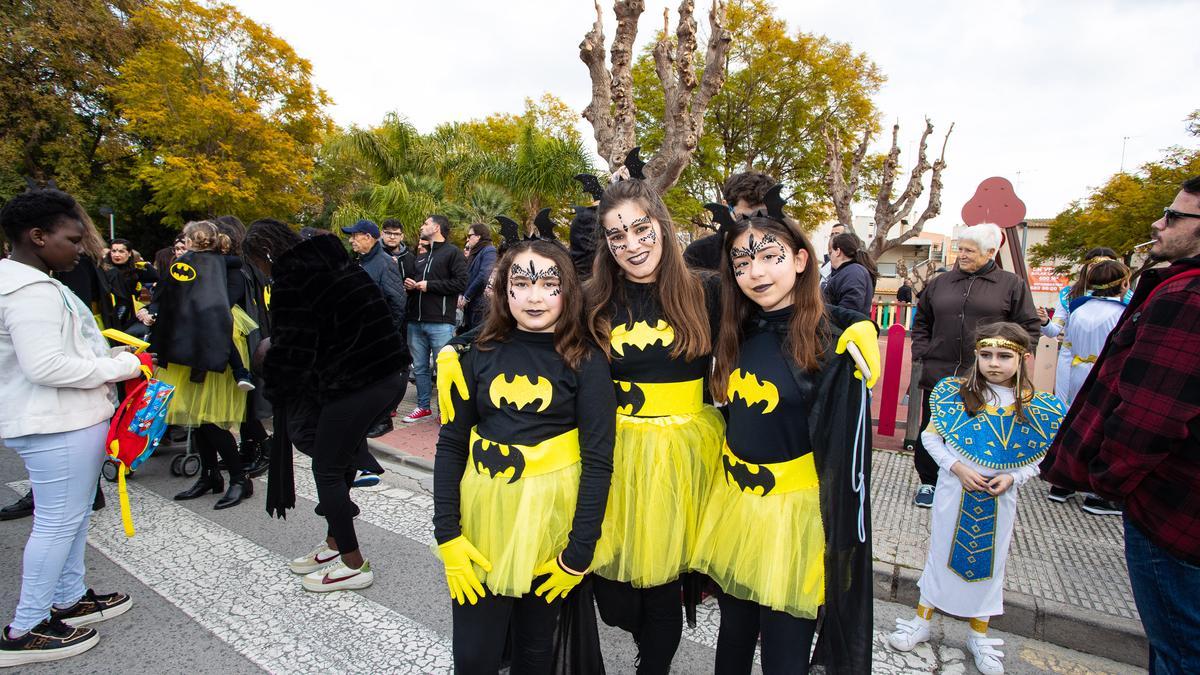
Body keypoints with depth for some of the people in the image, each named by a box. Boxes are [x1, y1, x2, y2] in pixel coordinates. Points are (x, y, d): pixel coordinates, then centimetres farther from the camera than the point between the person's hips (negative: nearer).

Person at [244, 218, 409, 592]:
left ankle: (354, 565, 17)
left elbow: (293, 352, -11)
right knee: (339, 459, 21)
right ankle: (336, 542, 37)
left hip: (356, 381, -9)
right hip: (389, 368, 9)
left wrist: (274, 387, 9)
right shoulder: (331, 259, 16)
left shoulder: (289, 281, -11)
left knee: (326, 469, 5)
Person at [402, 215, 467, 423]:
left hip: (440, 322, -8)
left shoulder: (453, 253, -3)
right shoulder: (421, 255, 22)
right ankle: (423, 406, 25)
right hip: (415, 321, 8)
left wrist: (429, 285, -12)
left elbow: (461, 283, -14)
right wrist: (410, 284, 9)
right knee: (420, 367, 14)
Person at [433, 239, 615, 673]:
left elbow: (598, 462, -9)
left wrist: (579, 554, -10)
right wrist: (447, 536, -4)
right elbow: (451, 446, 2)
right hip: (482, 519, 2)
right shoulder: (482, 356, 0)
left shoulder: (586, 363, -7)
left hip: (548, 522, -1)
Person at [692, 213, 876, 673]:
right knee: (733, 638, 22)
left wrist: (843, 537, -12)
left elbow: (848, 447, -14)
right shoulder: (739, 333, 2)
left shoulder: (834, 340, -15)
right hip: (731, 500, 5)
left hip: (794, 511, -5)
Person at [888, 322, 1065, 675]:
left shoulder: (1035, 406, -6)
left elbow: (1041, 457, 3)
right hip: (955, 491, -1)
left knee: (989, 564, 15)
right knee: (941, 554, 12)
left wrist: (1012, 478, -14)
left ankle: (979, 635, 35)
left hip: (999, 499, 1)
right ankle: (921, 621, 30)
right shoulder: (957, 393, -10)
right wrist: (958, 468, -17)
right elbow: (930, 436, -5)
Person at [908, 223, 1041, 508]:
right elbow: (921, 321, 20)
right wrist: (921, 351, 7)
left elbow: (1029, 328, 3)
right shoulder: (941, 282, 11)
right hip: (938, 374, 3)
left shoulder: (1012, 285, 3)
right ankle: (928, 483, 24)